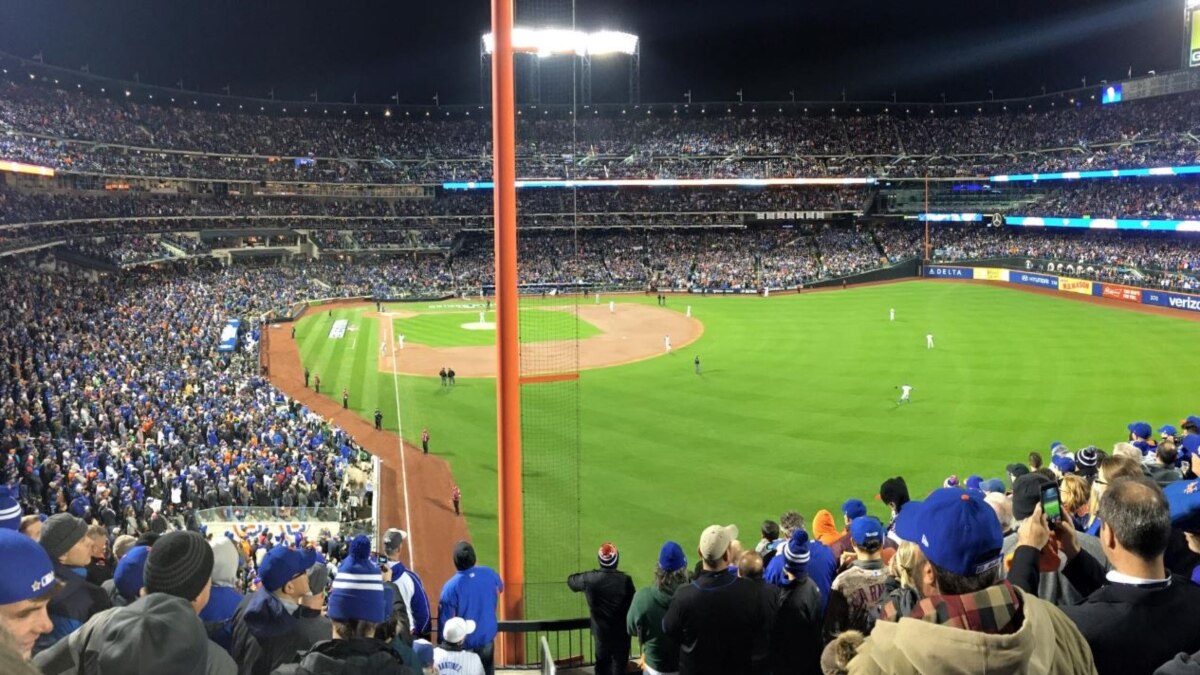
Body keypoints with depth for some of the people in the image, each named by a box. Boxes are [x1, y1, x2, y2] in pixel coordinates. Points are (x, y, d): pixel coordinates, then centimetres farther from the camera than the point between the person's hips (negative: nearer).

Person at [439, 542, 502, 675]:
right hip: (486, 638, 3)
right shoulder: (490, 574, -15)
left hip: (463, 644, -3)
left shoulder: (451, 587, -27)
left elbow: (446, 621, -18)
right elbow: (500, 589, 10)